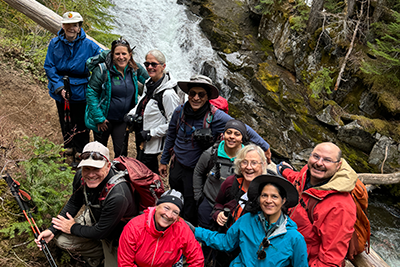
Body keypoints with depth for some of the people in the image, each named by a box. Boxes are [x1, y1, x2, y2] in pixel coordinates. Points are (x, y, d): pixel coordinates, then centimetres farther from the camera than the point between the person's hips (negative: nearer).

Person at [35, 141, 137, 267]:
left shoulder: (118, 195, -42)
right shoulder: (81, 176, -20)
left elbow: (101, 232, -29)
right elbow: (74, 203, 1)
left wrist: (73, 228, -13)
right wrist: (52, 230, -6)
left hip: (116, 234, -6)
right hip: (93, 219, 6)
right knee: (62, 240, -4)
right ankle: (99, 253, 14)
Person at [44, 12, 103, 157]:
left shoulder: (88, 45, -11)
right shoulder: (55, 43, -7)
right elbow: (49, 67, -6)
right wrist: (59, 87, -15)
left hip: (80, 92, -2)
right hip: (60, 91, 3)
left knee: (80, 123, 8)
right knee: (64, 121, 21)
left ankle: (81, 151, 29)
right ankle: (68, 147, 44)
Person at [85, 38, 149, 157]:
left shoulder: (135, 69, -7)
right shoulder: (102, 70, -17)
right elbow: (91, 93, -13)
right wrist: (98, 118, -15)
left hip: (123, 120, 2)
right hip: (103, 119, -2)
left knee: (121, 152, 4)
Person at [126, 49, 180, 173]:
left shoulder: (168, 93, -23)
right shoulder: (148, 84, 5)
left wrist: (150, 133, -21)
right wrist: (131, 114, 6)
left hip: (152, 144, -8)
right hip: (142, 142, 8)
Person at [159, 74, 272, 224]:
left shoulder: (215, 116, -18)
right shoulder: (180, 112, -5)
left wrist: (264, 146, -7)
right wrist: (164, 161, 16)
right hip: (177, 167, 4)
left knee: (190, 213, 5)